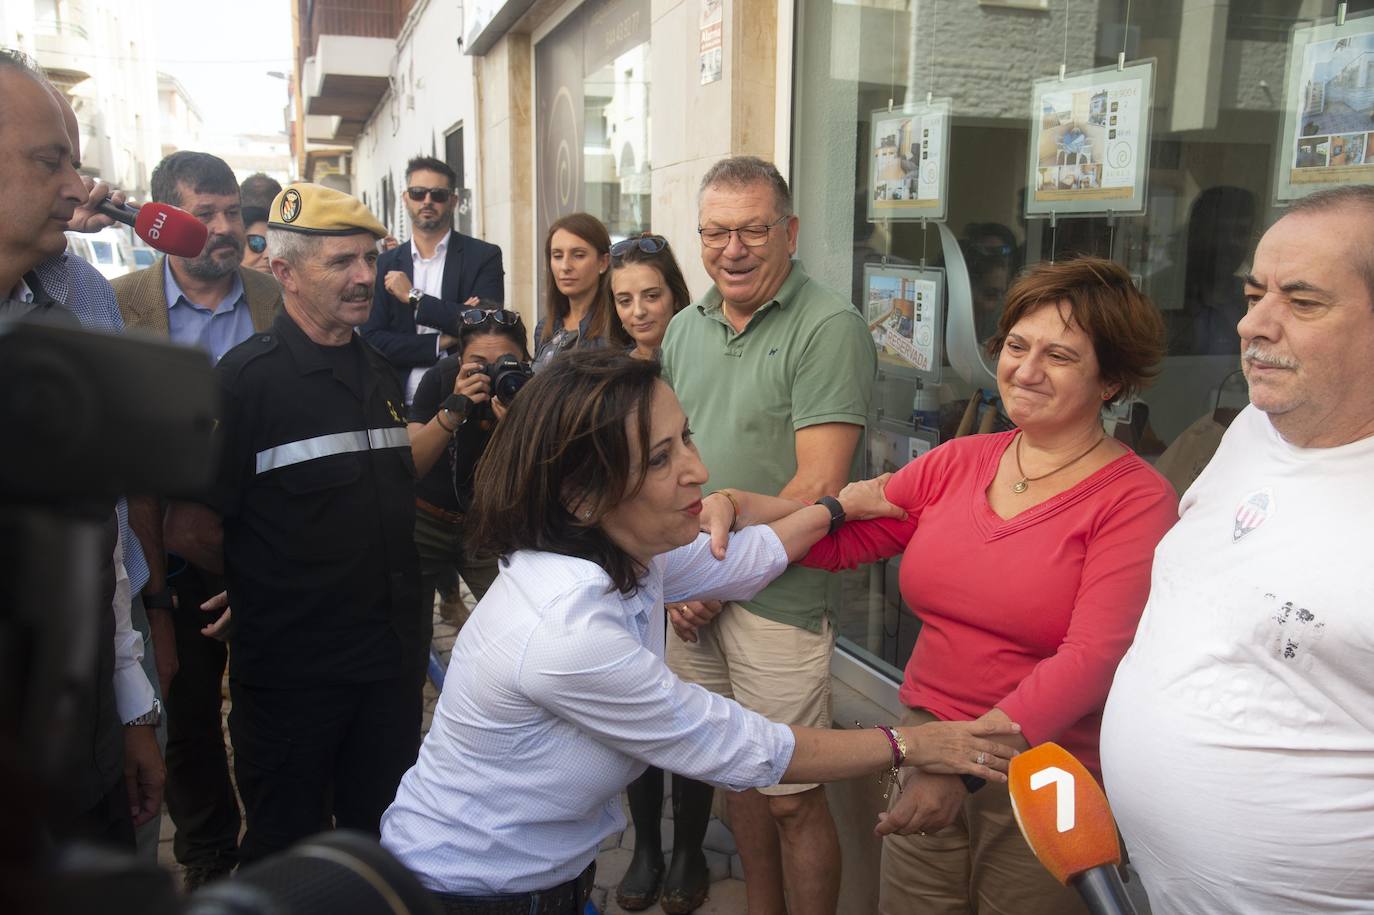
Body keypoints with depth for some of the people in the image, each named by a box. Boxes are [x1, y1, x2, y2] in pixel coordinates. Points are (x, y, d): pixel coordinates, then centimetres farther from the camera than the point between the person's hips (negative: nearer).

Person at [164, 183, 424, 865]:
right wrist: (267, 581, -1)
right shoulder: (247, 378, -14)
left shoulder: (380, 373, 8)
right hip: (292, 673, -5)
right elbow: (188, 531, -14)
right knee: (285, 854, 15)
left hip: (392, 658, 6)